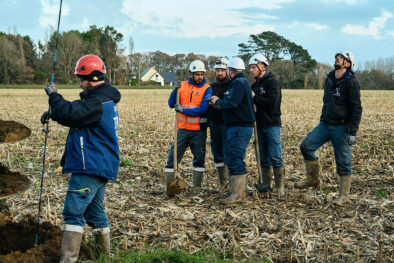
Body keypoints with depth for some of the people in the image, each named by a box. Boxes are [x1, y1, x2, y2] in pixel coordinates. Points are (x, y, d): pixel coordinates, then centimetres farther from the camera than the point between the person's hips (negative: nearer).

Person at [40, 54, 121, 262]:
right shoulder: (104, 99, 16)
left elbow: (70, 114, -26)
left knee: (74, 212, -12)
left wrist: (54, 95, -9)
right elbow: (76, 114, 26)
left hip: (91, 167, -11)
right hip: (101, 167, 11)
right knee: (95, 212, 19)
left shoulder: (98, 103, -18)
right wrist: (53, 113, 12)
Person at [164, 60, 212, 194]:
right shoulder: (182, 86, 6)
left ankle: (197, 187, 17)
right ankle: (169, 184, 7)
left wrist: (183, 110, -19)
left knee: (199, 158, 6)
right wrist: (175, 91, -15)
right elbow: (171, 104, 3)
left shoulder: (207, 89, -4)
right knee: (173, 157, -1)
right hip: (182, 129, 2)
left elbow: (203, 109, -17)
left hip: (199, 130, -2)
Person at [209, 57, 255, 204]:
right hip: (241, 126, 11)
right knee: (237, 159, 15)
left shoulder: (239, 83, -13)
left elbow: (231, 103, -25)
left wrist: (218, 101, -8)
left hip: (240, 127, -11)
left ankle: (237, 195, -10)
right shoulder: (241, 82, 19)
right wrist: (218, 103, 16)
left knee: (234, 160, -11)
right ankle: (241, 191, 21)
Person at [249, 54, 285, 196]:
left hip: (272, 124, -7)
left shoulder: (273, 81, -9)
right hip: (259, 125, 8)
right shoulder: (256, 84, 15)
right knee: (263, 158, 10)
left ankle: (280, 188, 0)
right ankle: (266, 187, 17)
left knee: (275, 157, -6)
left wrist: (254, 99, -16)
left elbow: (272, 102, -21)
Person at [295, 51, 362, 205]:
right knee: (306, 146, -6)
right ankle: (313, 180, 10)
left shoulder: (351, 82, -9)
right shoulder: (329, 79, 13)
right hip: (325, 124, 7)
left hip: (341, 127, -7)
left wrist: (352, 132, -17)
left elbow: (356, 109, -12)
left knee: (343, 162, 0)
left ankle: (344, 195, 12)